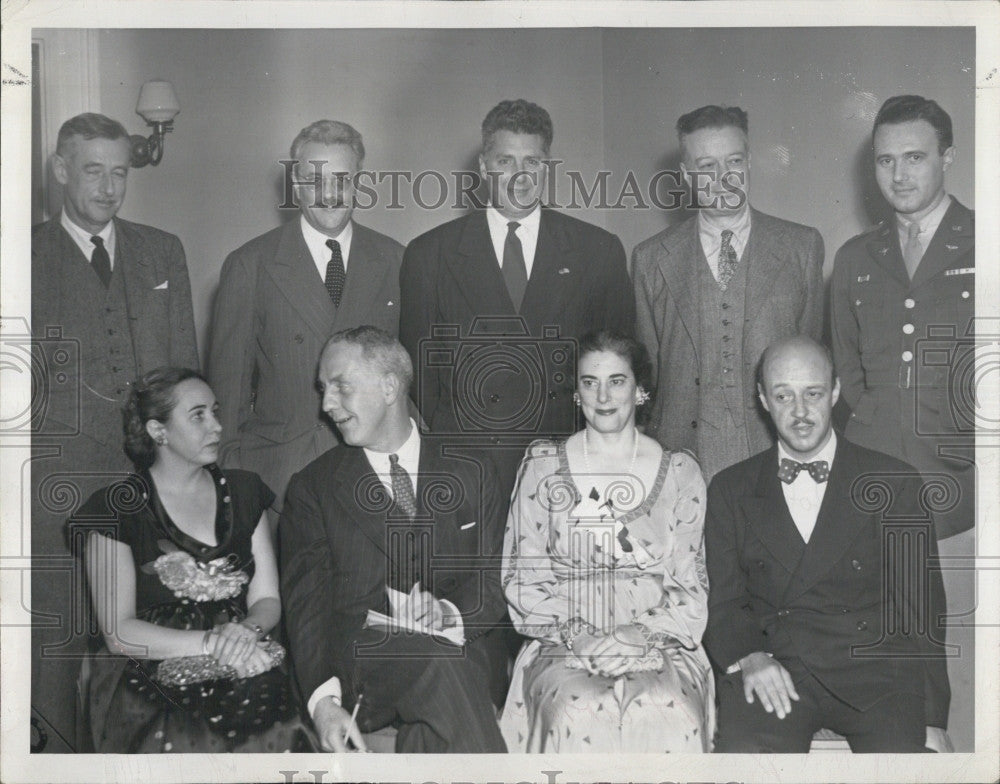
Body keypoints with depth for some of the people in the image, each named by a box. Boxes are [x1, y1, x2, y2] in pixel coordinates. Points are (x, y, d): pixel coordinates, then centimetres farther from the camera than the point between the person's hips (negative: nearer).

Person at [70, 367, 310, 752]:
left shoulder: (243, 491, 13)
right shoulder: (117, 508, -1)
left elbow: (267, 599, 12)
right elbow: (119, 633, -6)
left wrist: (246, 630, -11)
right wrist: (214, 642, -14)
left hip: (243, 678, 4)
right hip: (147, 682, -3)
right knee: (196, 741, -31)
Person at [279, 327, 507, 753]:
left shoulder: (468, 478, 16)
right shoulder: (312, 489, 12)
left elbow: (492, 581, 10)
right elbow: (305, 602, 1)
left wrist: (449, 614, -14)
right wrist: (323, 700, -16)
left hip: (461, 652, 1)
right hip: (356, 664, 0)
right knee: (439, 659, -34)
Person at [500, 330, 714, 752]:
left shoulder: (680, 472, 11)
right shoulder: (542, 465, 10)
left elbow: (691, 587, 8)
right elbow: (523, 577, 7)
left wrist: (642, 633, -11)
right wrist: (575, 634, -10)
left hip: (657, 643, 1)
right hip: (563, 644, 0)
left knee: (667, 714, -32)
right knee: (579, 713, -32)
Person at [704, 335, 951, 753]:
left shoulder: (895, 483, 8)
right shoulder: (731, 490, 12)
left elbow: (921, 612, 7)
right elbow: (723, 603, 11)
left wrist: (932, 721, -1)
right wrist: (749, 656, -11)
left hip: (873, 670, 1)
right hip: (772, 667, 0)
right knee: (742, 749, -29)